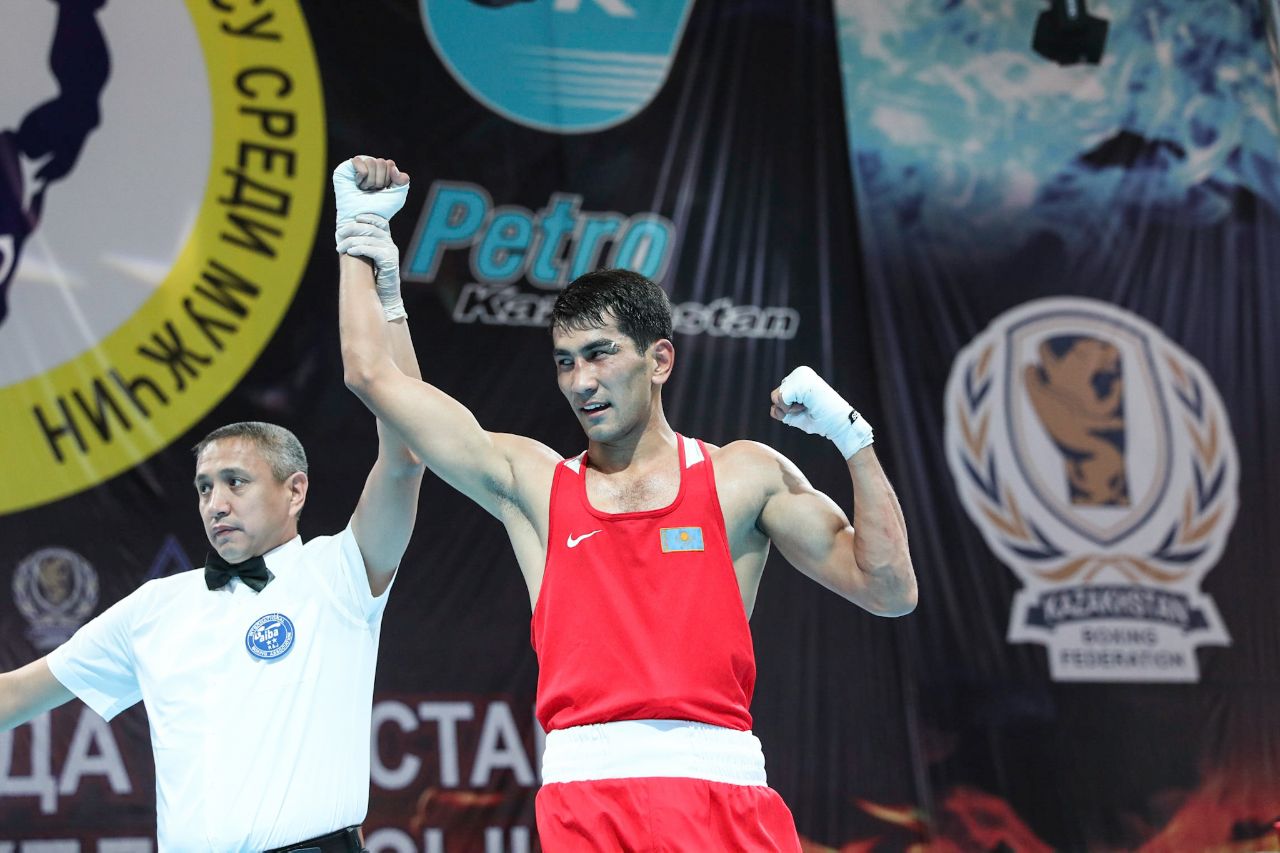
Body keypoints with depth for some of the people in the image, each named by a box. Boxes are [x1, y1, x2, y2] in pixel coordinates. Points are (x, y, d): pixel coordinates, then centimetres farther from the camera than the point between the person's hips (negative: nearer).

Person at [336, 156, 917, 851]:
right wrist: (363, 238, 25)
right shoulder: (532, 483, 16)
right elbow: (374, 375, 18)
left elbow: (889, 591, 7)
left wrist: (851, 436, 0)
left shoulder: (744, 476, 13)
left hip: (720, 790, -1)